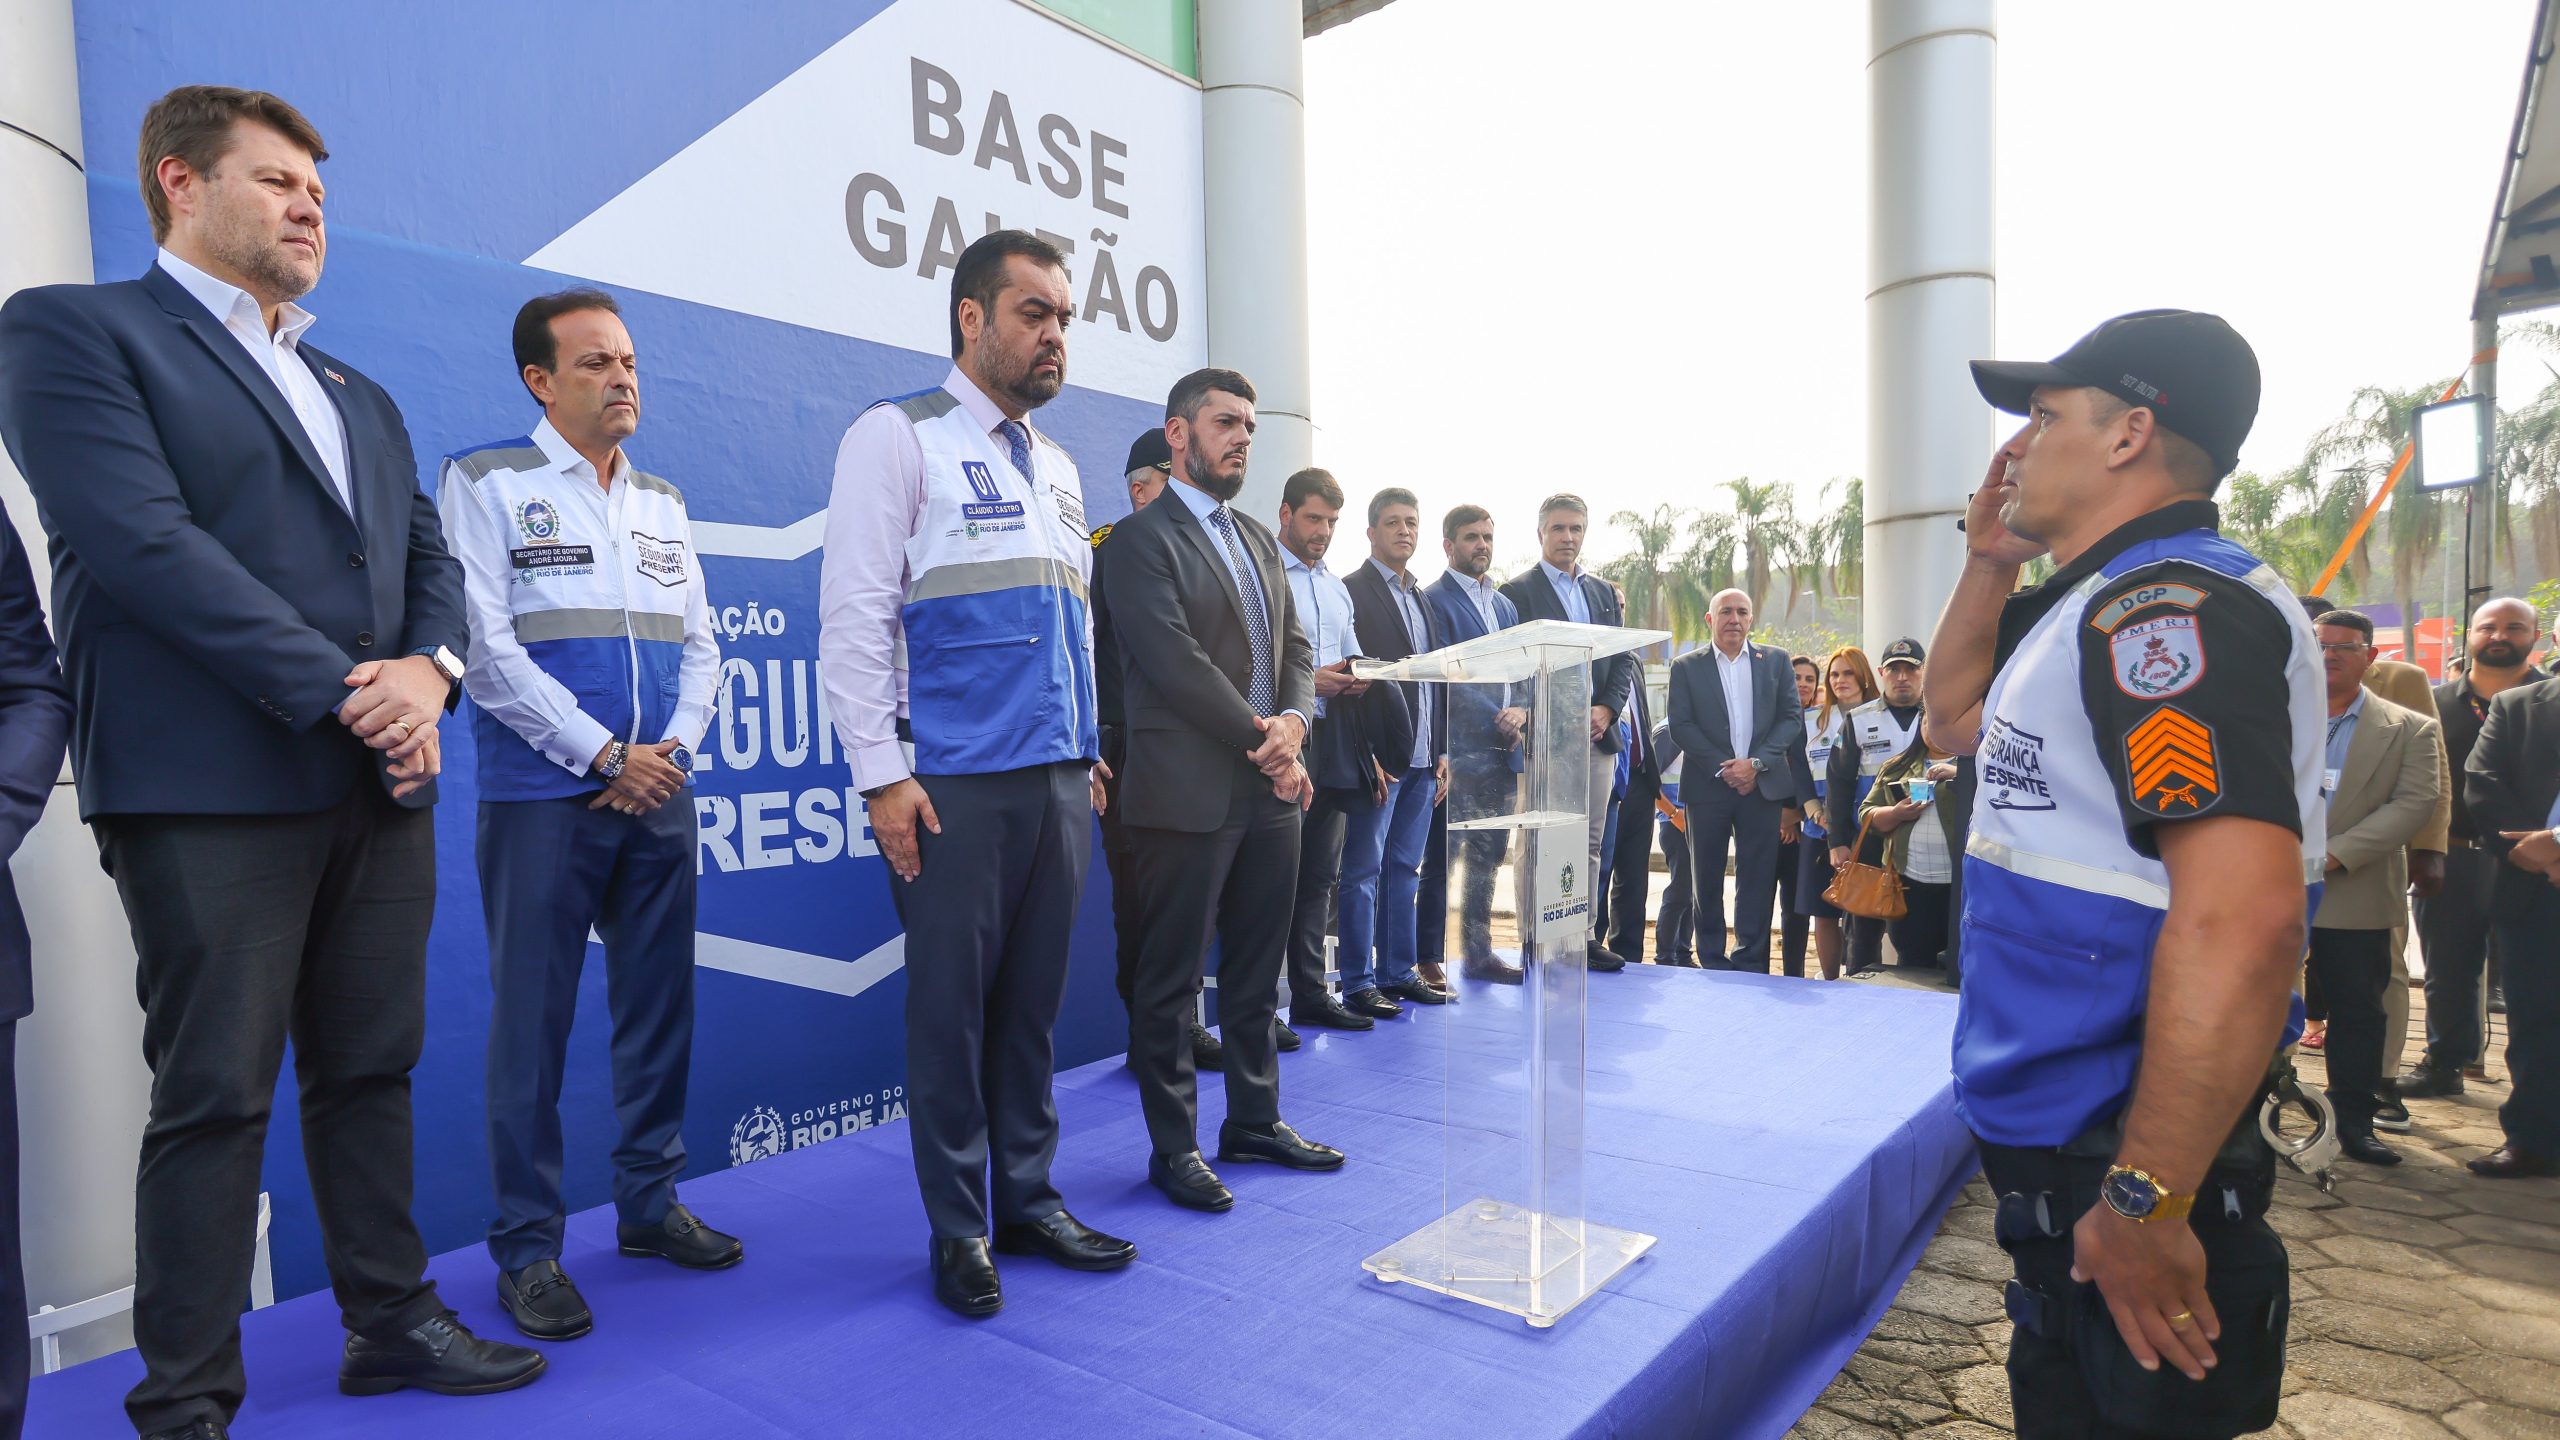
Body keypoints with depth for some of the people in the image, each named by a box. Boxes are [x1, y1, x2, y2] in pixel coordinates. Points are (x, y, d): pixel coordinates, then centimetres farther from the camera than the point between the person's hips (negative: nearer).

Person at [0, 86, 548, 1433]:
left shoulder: (359, 395, 22)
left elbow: (430, 558, 15)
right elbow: (143, 540, -12)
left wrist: (427, 667, -6)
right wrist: (340, 694, -16)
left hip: (382, 783, 6)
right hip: (212, 788, -6)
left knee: (370, 1071, 12)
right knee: (214, 1097, 1)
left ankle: (390, 1322, 25)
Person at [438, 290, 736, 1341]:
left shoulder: (662, 501, 15)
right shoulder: (486, 484, 0)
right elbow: (485, 648, -9)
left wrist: (670, 751, -3)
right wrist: (607, 756, -12)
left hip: (659, 795, 5)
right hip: (543, 798, -5)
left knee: (659, 1007, 10)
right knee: (533, 1025, 1)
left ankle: (650, 1203, 24)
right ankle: (528, 1245, 14)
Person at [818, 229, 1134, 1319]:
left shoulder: (1055, 464, 19)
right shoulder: (898, 436, -1)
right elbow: (854, 616, -8)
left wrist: (1091, 752, 17)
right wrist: (881, 773, -12)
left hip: (1059, 778, 6)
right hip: (957, 780, -6)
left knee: (1034, 999, 12)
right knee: (951, 1003, 3)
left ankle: (1028, 1199, 27)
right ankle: (958, 1229, 19)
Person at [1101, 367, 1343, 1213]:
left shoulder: (1258, 540, 18)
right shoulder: (1145, 539, -8)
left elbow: (1294, 646, 14)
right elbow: (1174, 660, -17)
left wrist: (1293, 721, -6)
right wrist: (1262, 741, -13)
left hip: (1270, 791, 8)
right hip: (1189, 793, -8)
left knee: (1258, 971, 16)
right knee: (1171, 978, 5)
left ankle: (1254, 1120, 31)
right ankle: (1173, 1146, 18)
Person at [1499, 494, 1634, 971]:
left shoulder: (1606, 592, 17)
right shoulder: (1517, 592, -1)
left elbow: (1624, 660, 14)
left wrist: (1607, 709, -3)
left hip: (1598, 735, 6)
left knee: (1590, 843, 8)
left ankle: (1582, 936, 15)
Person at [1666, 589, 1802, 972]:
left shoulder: (1776, 660, 10)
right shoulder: (1686, 666, 5)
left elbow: (1792, 717, 4)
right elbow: (1681, 725, -2)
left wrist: (1757, 762, -9)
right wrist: (1721, 768, -11)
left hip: (1762, 784, 1)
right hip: (1708, 785, -1)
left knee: (1758, 879, 2)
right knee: (1706, 879, 4)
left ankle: (1750, 962, 11)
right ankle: (1713, 963, 14)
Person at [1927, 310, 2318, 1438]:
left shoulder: (2168, 604, -21)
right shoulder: (2113, 604, 12)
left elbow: (2244, 917, -30)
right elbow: (1957, 721, 26)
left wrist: (2147, 1202, -28)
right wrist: (1988, 561, 12)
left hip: (2121, 1180, -10)